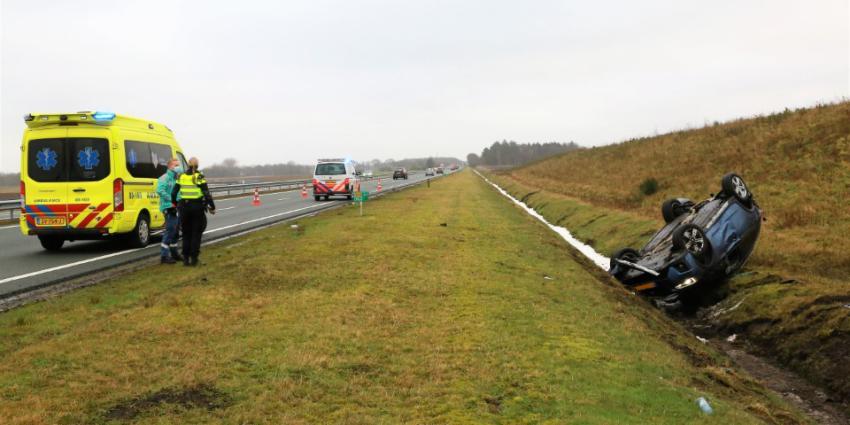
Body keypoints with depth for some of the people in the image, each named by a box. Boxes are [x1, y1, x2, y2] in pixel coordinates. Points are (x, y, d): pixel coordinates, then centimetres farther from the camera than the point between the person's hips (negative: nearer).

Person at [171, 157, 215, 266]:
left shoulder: (181, 176, 4)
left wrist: (175, 203, 23)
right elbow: (206, 193, -11)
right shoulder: (199, 177, -7)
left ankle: (186, 258, 14)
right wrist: (212, 207, -3)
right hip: (198, 207, -3)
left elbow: (174, 192, 8)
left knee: (186, 233, 14)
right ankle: (194, 258, 6)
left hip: (184, 207, 3)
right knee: (196, 233, 7)